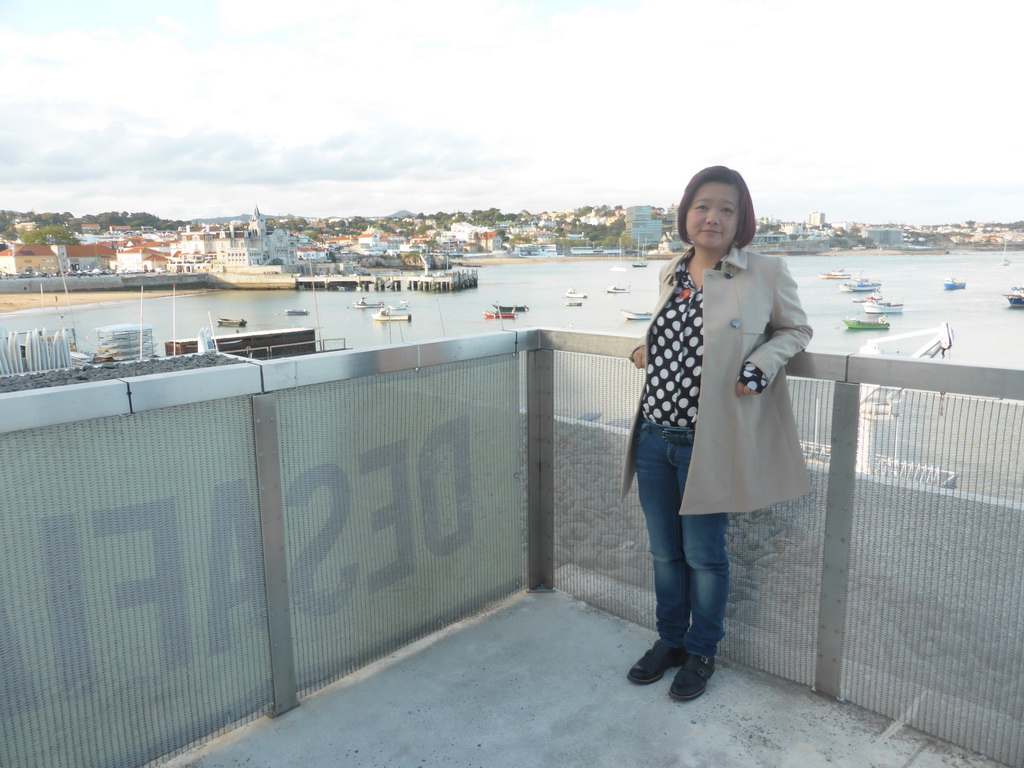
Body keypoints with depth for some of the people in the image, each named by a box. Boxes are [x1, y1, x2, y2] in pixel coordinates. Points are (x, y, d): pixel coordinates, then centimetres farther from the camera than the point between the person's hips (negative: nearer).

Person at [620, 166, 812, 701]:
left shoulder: (767, 274, -7)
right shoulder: (671, 273, 8)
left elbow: (795, 330, 7)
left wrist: (761, 364, -12)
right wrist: (643, 349, 5)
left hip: (708, 442, -5)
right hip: (654, 435, 5)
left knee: (703, 554, 11)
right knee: (664, 551, 18)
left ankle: (702, 652, 34)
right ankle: (669, 641, 40)